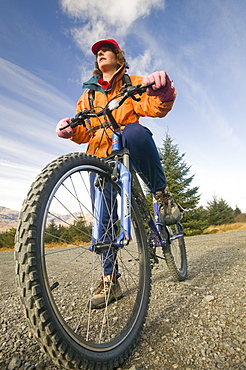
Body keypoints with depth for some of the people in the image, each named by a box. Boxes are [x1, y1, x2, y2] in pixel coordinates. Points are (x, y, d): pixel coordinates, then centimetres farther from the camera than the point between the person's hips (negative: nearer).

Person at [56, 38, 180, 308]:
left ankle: (162, 194, -20)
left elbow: (153, 108, -2)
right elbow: (84, 132, 15)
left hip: (132, 153, -2)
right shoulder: (88, 94, 27)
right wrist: (71, 129, -9)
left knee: (135, 131, -38)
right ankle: (110, 280, 4)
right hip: (101, 157, 3)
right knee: (104, 217, -8)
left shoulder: (133, 83, 18)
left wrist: (162, 90, -25)